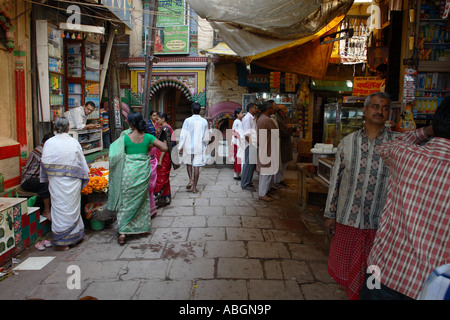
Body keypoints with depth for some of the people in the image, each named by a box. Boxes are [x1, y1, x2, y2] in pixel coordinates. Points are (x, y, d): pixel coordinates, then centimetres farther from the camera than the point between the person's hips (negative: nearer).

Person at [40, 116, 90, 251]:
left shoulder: (49, 143, -2)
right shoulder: (74, 142, -2)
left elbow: (44, 164, -1)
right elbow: (82, 162, 4)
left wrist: (47, 179, 12)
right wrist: (85, 176, 16)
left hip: (56, 182, 0)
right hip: (72, 182, 0)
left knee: (59, 208, 5)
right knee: (72, 208, 11)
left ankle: (60, 241, 11)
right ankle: (74, 236, 24)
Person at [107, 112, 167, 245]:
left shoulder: (125, 138, -10)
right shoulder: (148, 137, -5)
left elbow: (117, 155, -4)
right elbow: (164, 148, -6)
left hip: (129, 172, -2)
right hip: (144, 173, 2)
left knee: (126, 201, 6)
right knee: (142, 200, 19)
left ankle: (122, 231, 1)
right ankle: (143, 226, 28)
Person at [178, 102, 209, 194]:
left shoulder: (187, 120, -7)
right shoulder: (204, 121, 0)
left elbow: (183, 135, -9)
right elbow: (206, 137, 6)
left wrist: (180, 147, -3)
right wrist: (204, 146, 20)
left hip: (189, 147, -1)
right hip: (199, 148, 1)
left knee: (188, 163, 21)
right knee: (196, 166, 4)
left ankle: (190, 180, 3)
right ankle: (194, 187, 7)